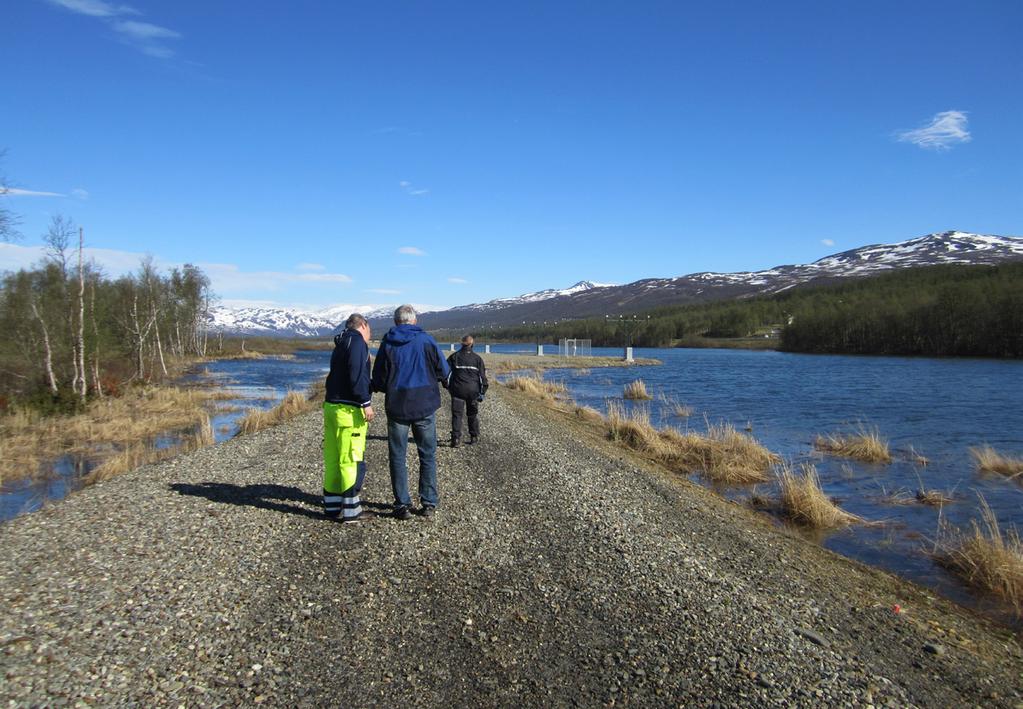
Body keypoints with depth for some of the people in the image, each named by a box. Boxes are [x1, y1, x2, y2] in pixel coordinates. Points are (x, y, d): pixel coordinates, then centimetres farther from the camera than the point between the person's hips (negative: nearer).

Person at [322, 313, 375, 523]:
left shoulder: (341, 345, 20)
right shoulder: (357, 342, -8)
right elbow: (357, 375, -19)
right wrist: (366, 403, -17)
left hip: (331, 405, 9)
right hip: (348, 410, -9)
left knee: (332, 459, 13)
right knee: (352, 460, -4)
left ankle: (332, 506, 20)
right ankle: (351, 510, 0)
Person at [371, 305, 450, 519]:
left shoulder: (387, 343, 0)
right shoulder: (426, 340, -2)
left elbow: (378, 380, 1)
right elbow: (444, 371, 0)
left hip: (397, 407, 0)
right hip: (425, 406, 0)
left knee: (397, 457, 9)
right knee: (427, 455, 11)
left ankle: (403, 505, 8)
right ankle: (429, 503, 11)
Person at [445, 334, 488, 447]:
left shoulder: (454, 356, 3)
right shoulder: (477, 358, 4)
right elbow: (483, 376, 1)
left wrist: (447, 385, 12)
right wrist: (483, 391, 4)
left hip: (458, 389, -1)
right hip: (473, 390, 1)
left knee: (457, 414, -2)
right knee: (473, 414, 16)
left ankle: (456, 438, -13)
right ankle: (474, 436, 21)